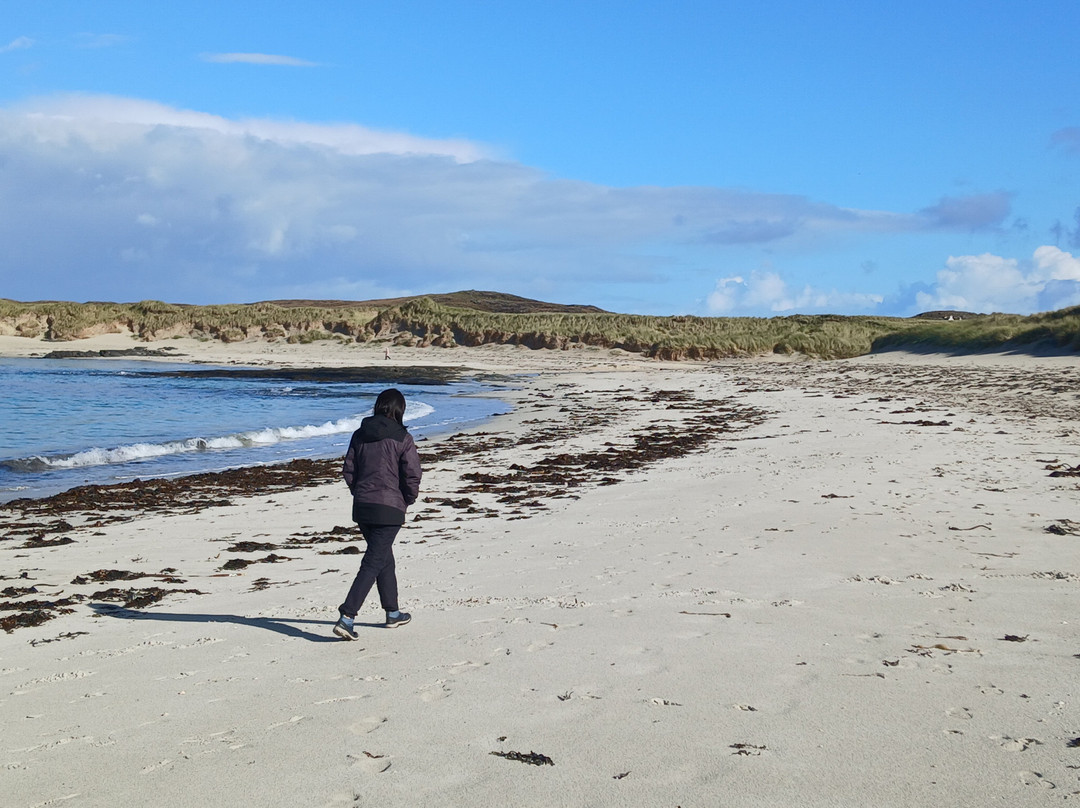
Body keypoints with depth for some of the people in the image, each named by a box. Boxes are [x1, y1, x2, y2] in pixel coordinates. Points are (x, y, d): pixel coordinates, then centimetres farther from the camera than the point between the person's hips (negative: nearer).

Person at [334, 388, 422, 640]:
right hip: (390, 509, -6)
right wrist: (407, 501, 6)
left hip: (361, 506, 6)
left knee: (384, 557, 20)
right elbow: (412, 476, -11)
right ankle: (346, 617, -14)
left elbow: (348, 471, 7)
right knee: (373, 563, -4)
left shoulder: (360, 435, 6)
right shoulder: (402, 438, -9)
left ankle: (393, 613, 31)